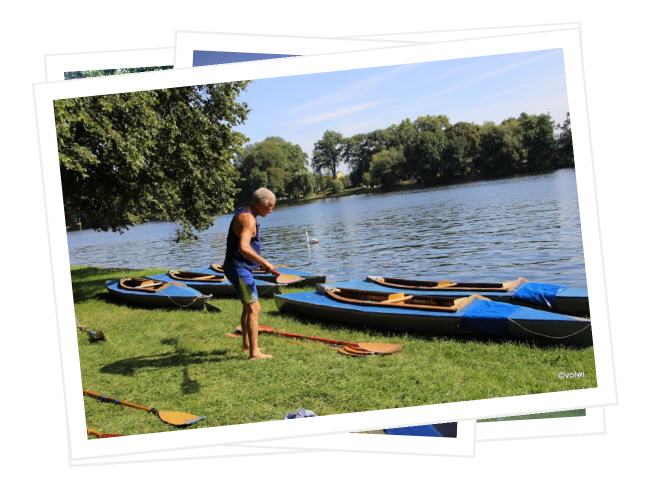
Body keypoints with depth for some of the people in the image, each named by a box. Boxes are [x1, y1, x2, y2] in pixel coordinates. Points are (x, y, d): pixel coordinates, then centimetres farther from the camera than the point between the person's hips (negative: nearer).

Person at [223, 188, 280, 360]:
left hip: (241, 268, 11)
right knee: (253, 308, -9)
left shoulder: (247, 215, 12)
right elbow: (243, 247, -34)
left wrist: (259, 261, 19)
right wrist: (265, 262, -29)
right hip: (239, 268, -11)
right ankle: (254, 352, -6)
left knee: (248, 306, 22)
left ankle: (247, 344, 35)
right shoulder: (247, 218, -20)